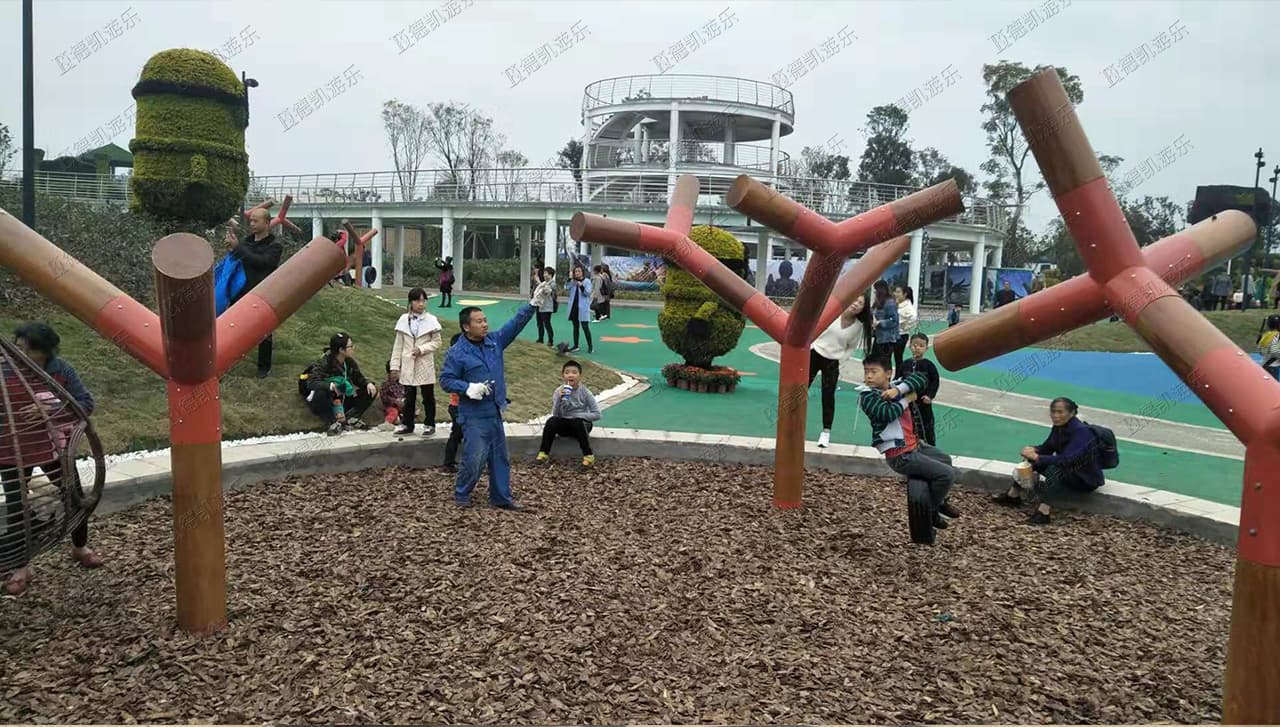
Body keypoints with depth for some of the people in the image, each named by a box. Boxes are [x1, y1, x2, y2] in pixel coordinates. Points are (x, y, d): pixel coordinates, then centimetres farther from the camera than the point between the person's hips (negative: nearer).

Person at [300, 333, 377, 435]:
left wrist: (368, 383, -17)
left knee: (371, 391, -8)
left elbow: (358, 378, 7)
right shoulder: (324, 363, -21)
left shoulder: (350, 362, -3)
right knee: (320, 393, -39)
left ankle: (349, 418, -21)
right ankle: (333, 423, -31)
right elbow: (311, 382, -32)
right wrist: (330, 385, -50)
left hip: (344, 399, 6)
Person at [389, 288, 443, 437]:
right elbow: (398, 345, 5)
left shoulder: (431, 320, -5)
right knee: (409, 397, 12)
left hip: (425, 365, -2)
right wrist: (395, 365, 3)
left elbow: (437, 342, -1)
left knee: (428, 397, 7)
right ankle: (407, 424, 23)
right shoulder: (403, 320, 2)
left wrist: (422, 349, -16)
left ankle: (429, 425, 18)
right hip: (408, 365, 2)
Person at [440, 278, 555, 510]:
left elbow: (516, 323, 2)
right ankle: (461, 495, 19)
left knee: (500, 457, 13)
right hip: (473, 415, -6)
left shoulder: (494, 341, 5)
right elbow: (446, 380, -8)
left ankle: (501, 498, 25)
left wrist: (534, 303, -8)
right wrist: (469, 388, -22)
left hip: (495, 412, 6)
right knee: (474, 459, -4)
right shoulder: (457, 353, -10)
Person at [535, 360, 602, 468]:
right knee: (551, 421, -28)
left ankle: (588, 455, -23)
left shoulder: (585, 392, -11)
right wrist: (559, 399, -27)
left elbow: (597, 415, -11)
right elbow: (556, 414, -12)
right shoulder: (559, 391, -6)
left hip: (582, 423, -2)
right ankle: (544, 453, -18)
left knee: (578, 422, -35)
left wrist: (578, 415, -20)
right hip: (564, 424, 2)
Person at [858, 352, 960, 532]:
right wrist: (908, 398, -14)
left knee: (945, 459, 33)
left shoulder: (895, 385, 4)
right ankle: (929, 511, 10)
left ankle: (940, 500, 51)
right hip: (900, 456, -9)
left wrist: (899, 390, -20)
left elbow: (921, 379, -6)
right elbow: (888, 413, -30)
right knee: (947, 474, -11)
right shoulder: (868, 396, -15)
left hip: (915, 445, 9)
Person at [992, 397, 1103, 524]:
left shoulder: (1081, 431, -27)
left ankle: (1043, 512, -42)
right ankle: (1013, 495, 2)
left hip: (1087, 479, -8)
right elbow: (1047, 448, 8)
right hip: (1068, 471, 8)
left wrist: (1036, 457, -36)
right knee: (1030, 460, -1)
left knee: (1055, 469, -35)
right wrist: (1034, 450, -15)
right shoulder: (1058, 427, -4)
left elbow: (1066, 460, -37)